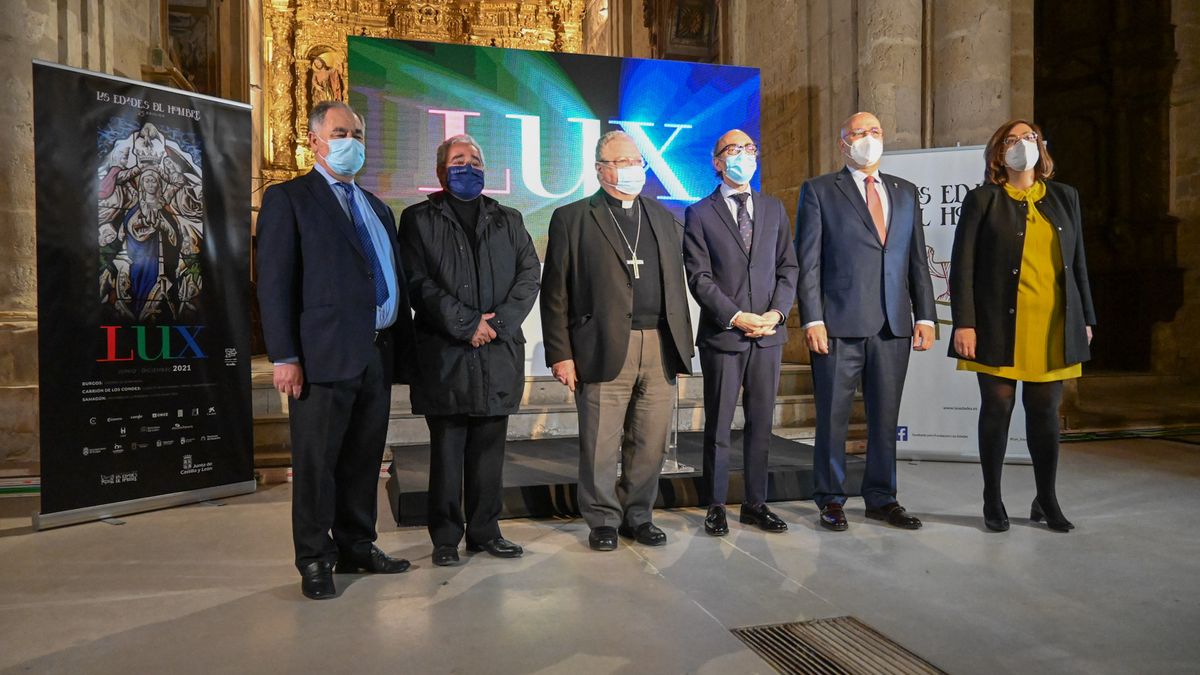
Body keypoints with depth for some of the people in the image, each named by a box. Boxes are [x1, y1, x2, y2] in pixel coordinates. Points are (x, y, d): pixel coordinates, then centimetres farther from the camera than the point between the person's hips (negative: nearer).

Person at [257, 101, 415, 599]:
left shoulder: (376, 208, 20)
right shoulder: (288, 199, 1)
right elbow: (274, 283, -7)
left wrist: (403, 347, 12)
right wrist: (284, 357, -14)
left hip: (379, 354, 6)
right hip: (324, 354, -6)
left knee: (364, 459, 13)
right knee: (316, 463, 3)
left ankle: (357, 547, 27)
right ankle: (314, 561, 16)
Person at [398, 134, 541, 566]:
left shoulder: (508, 220, 17)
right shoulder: (419, 220, 7)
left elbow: (529, 274, 6)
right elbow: (419, 284, -5)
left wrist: (499, 323, -9)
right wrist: (467, 324, -12)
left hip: (499, 353, 3)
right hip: (445, 356, -3)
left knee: (490, 449, 8)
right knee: (446, 451, 3)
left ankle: (485, 530, 20)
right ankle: (446, 537, 14)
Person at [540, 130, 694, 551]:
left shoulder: (663, 218, 18)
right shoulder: (573, 218, 3)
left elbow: (676, 285, 17)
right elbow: (555, 292, -1)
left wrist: (682, 344, 10)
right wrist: (560, 354, -7)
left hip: (659, 349, 4)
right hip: (603, 348, -4)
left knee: (651, 443, 8)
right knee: (600, 446, 3)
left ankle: (638, 515, 25)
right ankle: (603, 520, 20)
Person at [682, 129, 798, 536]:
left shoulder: (774, 209, 14)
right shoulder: (700, 214, 2)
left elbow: (788, 267, 10)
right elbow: (699, 277, -6)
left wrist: (777, 311, -6)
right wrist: (736, 317, -14)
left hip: (769, 333, 4)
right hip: (722, 334, -3)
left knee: (761, 423, 9)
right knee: (718, 426, 4)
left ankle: (755, 503, 20)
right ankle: (716, 506, 15)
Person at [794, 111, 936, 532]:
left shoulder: (905, 192, 16)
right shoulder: (819, 191, 3)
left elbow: (917, 260, 14)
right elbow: (807, 262, -3)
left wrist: (925, 316, 6)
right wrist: (812, 319, -11)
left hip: (894, 325, 4)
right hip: (839, 324, -4)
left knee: (885, 416, 10)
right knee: (832, 417, 4)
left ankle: (881, 498, 23)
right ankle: (830, 500, 17)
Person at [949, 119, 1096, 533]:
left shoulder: (1064, 197, 14)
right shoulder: (982, 200, 2)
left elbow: (1077, 262, 16)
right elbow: (962, 265, -4)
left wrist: (1086, 317, 13)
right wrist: (964, 323, -11)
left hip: (1053, 327, 3)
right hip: (1000, 326, -3)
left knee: (1046, 411, 8)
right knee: (998, 409, 2)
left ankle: (1046, 501, 21)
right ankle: (993, 501, 14)